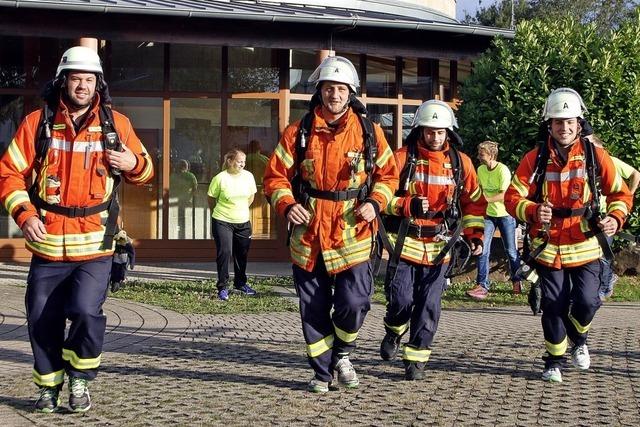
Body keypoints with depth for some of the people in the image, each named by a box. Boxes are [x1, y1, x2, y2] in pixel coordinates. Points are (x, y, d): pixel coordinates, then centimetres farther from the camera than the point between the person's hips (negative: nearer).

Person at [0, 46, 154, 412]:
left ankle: (80, 378, 9)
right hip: (47, 244, 1)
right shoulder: (37, 123, 2)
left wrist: (132, 163, -10)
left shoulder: (116, 124, 4)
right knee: (42, 320, 7)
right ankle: (49, 386, 30)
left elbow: (145, 171, 14)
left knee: (86, 311, -17)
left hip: (94, 245, -1)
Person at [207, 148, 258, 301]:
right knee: (224, 252, -10)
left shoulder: (248, 176, -1)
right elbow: (211, 199, 0)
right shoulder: (220, 178, -13)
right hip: (222, 221, -4)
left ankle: (240, 283, 32)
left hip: (243, 222, 4)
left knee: (242, 254, 14)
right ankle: (223, 287, 0)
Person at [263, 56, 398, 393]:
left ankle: (342, 354, 20)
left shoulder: (370, 133, 3)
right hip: (308, 233, 1)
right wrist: (287, 205, -14)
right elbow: (275, 176, 4)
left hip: (353, 234, -1)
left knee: (354, 302, -10)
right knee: (313, 309, 7)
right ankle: (322, 371, 24)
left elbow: (388, 174, 12)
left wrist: (375, 203, -6)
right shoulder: (298, 133, 1)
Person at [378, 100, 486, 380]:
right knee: (400, 299, -5)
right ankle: (394, 331, 28)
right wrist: (408, 206, -22)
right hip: (405, 241, -2)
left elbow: (474, 203, 11)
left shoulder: (461, 163, 4)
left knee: (428, 305, 1)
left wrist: (474, 235, 1)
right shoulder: (403, 158, -4)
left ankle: (416, 357, 12)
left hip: (439, 245, 2)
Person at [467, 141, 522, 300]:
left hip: (505, 214, -5)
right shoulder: (480, 170, 2)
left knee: (511, 251, 6)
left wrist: (486, 200, -33)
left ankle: (517, 282, 27)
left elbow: (504, 195, -25)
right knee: (483, 249, -8)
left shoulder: (503, 170, -18)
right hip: (488, 214, 5)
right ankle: (482, 286, -8)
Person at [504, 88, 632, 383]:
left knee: (586, 302, -8)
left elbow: (620, 193, 6)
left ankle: (579, 338, 26)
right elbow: (512, 197, -4)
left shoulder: (595, 156, -3)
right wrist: (533, 212, -24)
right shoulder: (535, 158, -5)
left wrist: (615, 218, -14)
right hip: (548, 247, 0)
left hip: (586, 246, 0)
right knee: (554, 306, 1)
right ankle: (554, 360, 21)